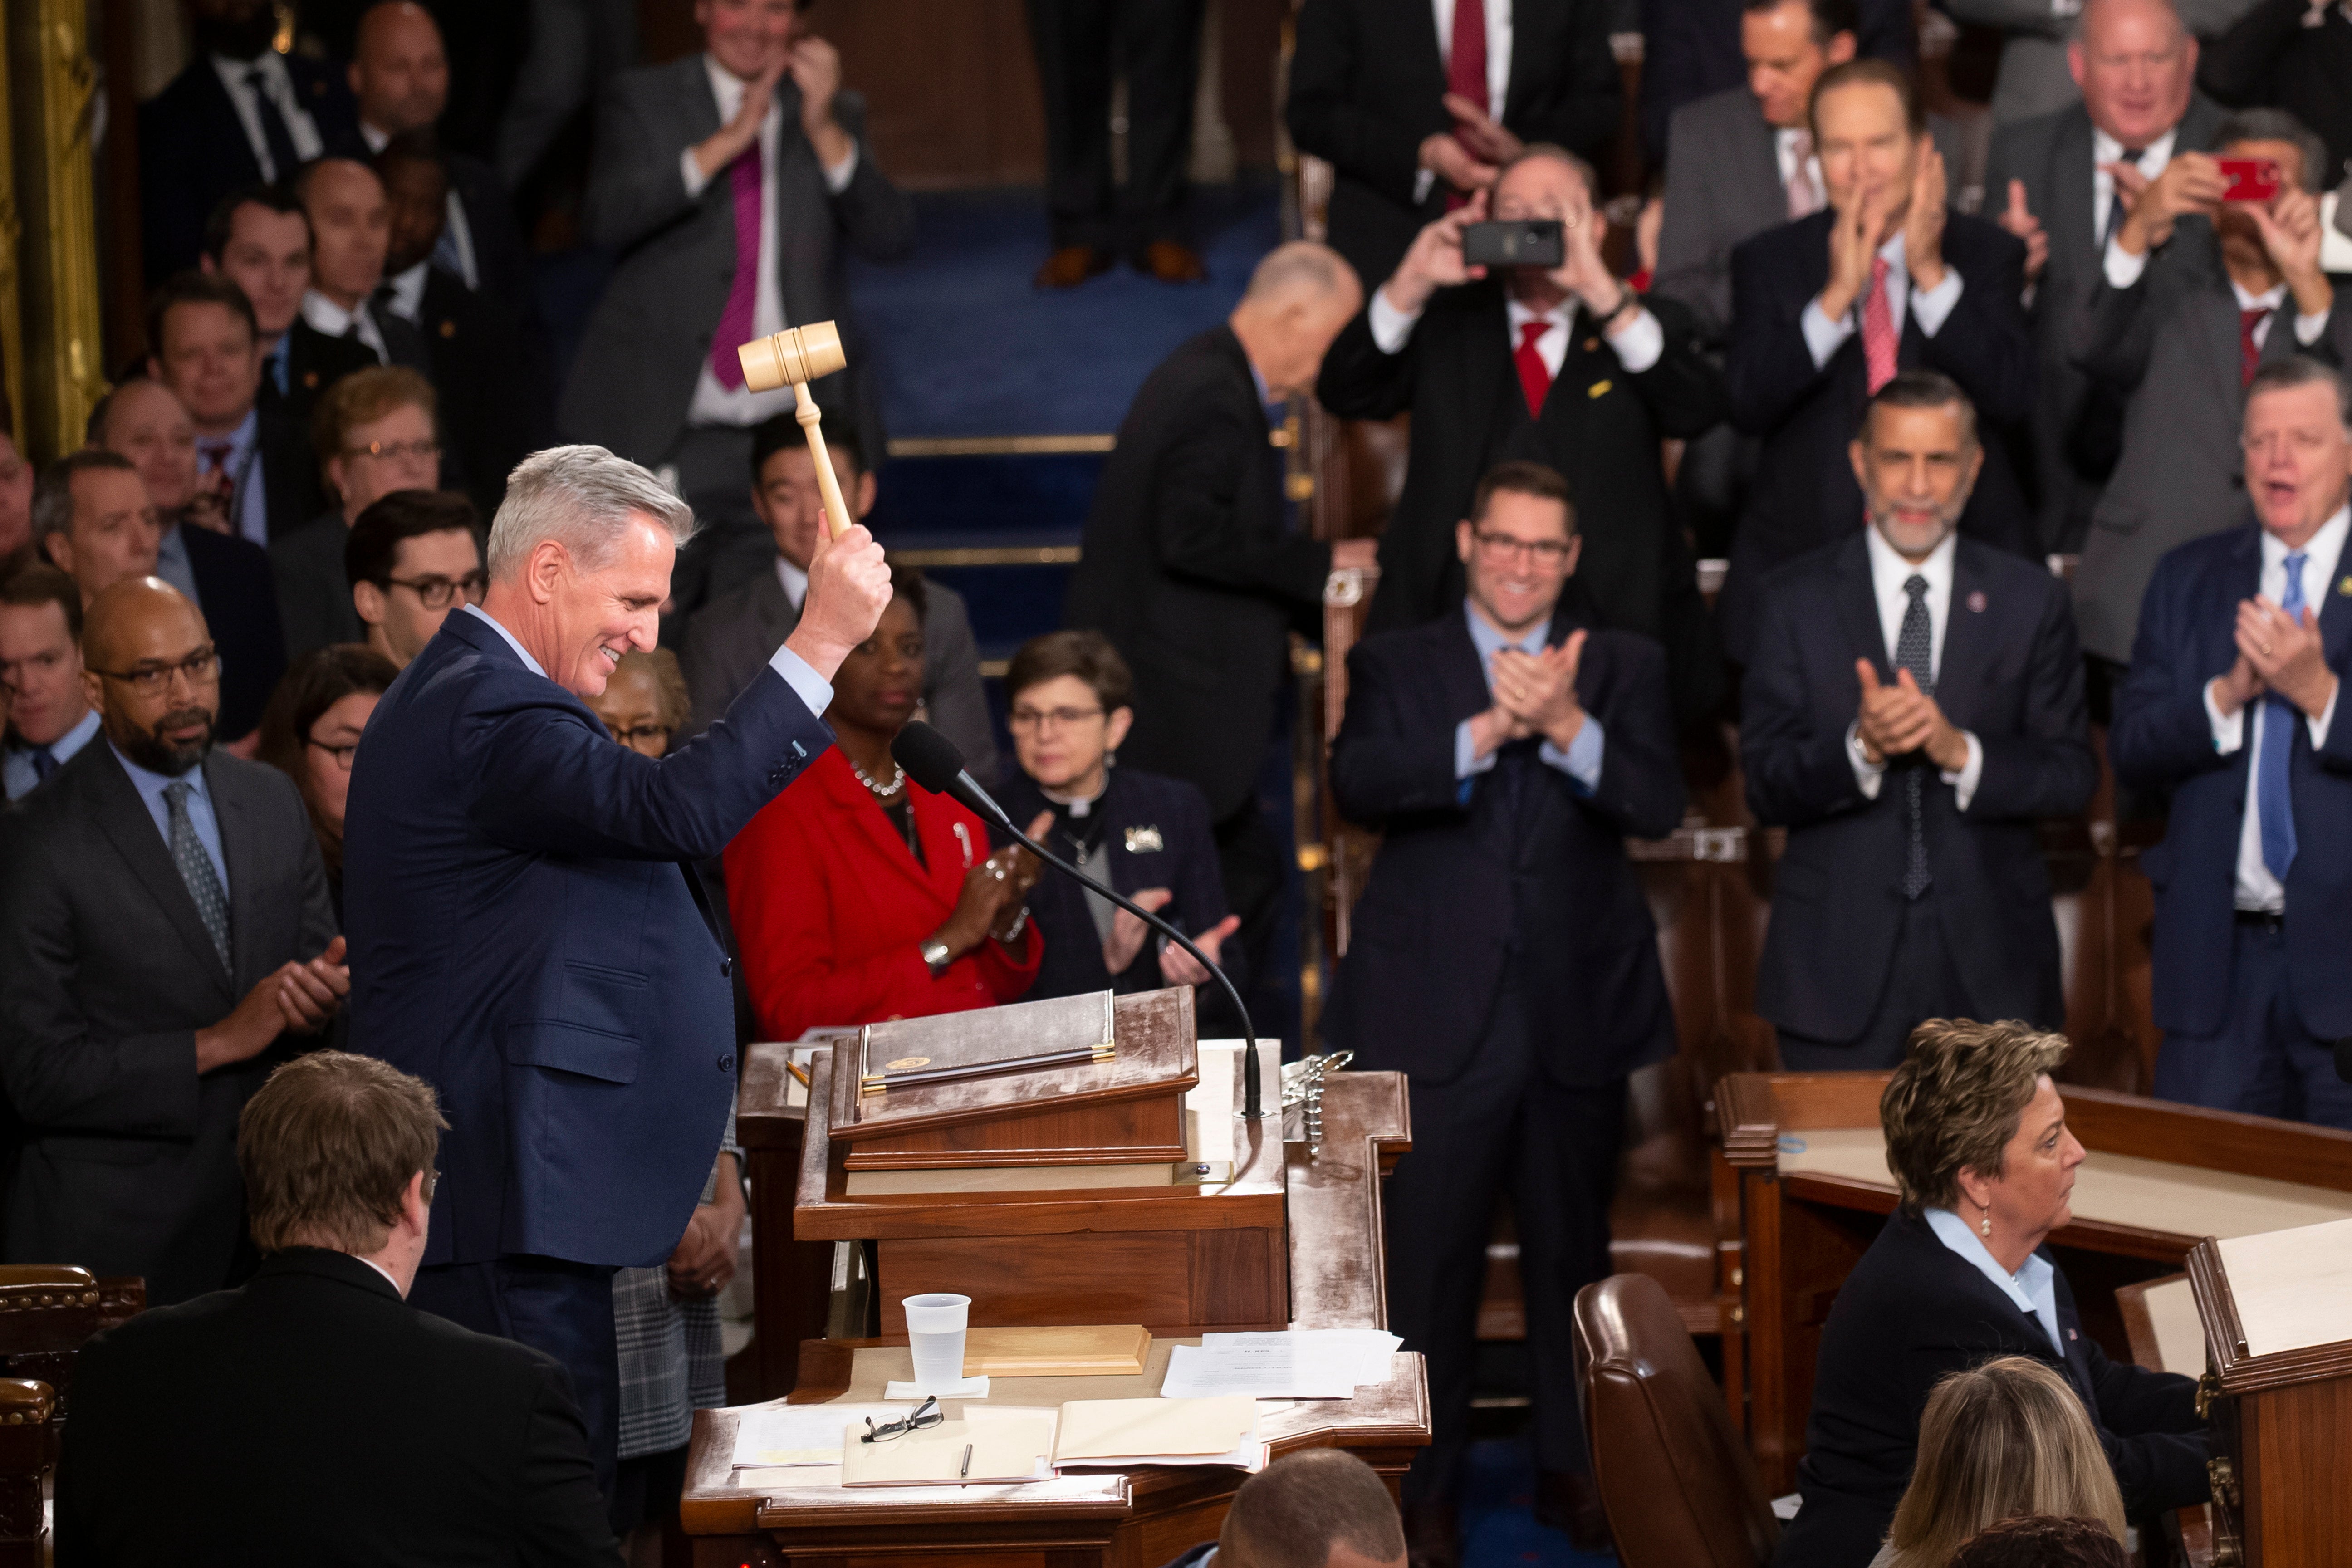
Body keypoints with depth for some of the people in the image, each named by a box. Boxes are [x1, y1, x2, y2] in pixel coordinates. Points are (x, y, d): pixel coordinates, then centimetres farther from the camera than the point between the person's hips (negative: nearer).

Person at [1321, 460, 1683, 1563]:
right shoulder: (1395, 665, 5)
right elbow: (1358, 786, -13)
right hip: (1437, 1015, -2)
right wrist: (1489, 730, -25)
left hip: (1578, 1009, 2)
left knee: (1572, 1253, 12)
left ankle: (1574, 1470, 25)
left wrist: (1567, 727, -23)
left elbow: (1658, 806, -7)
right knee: (1428, 1259, 1)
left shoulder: (1623, 668, 7)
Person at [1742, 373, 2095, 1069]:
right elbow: (1766, 787, -2)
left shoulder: (2031, 601, 8)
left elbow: (2074, 777, 2)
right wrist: (1860, 748, -21)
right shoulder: (1797, 599, 5)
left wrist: (1962, 751, -15)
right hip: (1841, 966, -1)